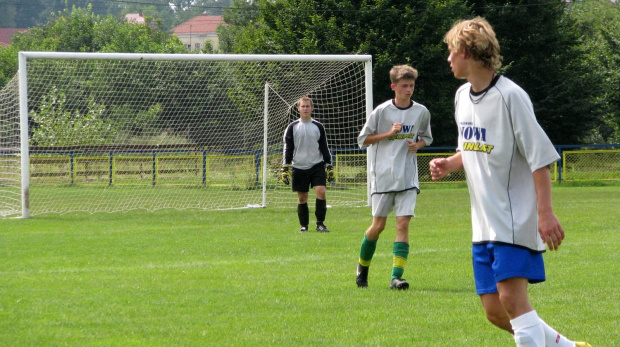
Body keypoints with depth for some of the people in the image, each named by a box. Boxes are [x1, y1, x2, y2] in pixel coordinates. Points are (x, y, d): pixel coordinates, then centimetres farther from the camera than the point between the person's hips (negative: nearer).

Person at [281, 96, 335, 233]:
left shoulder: (318, 127, 7)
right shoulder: (292, 127, 3)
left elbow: (324, 148, 13)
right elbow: (288, 149, 3)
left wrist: (329, 167, 9)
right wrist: (285, 168, -5)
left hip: (317, 165, 0)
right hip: (299, 168, 0)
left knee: (321, 191, -15)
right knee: (302, 198, 2)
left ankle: (320, 223, -4)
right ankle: (304, 225, 16)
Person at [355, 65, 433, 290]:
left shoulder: (421, 112, 5)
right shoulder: (382, 111, -5)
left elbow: (426, 137, 21)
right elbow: (363, 139, -1)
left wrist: (418, 145, -2)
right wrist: (389, 133, -13)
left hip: (408, 178, 2)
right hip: (382, 176, -2)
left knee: (403, 224, -10)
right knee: (378, 224, 3)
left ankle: (396, 277, -13)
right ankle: (362, 267, 27)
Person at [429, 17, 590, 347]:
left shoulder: (509, 96, -15)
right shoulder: (463, 96, 10)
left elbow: (539, 156, -15)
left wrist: (545, 212, -20)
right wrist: (448, 164, 2)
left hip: (516, 218, -8)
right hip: (485, 222, 8)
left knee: (512, 298, -19)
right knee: (495, 311, 6)